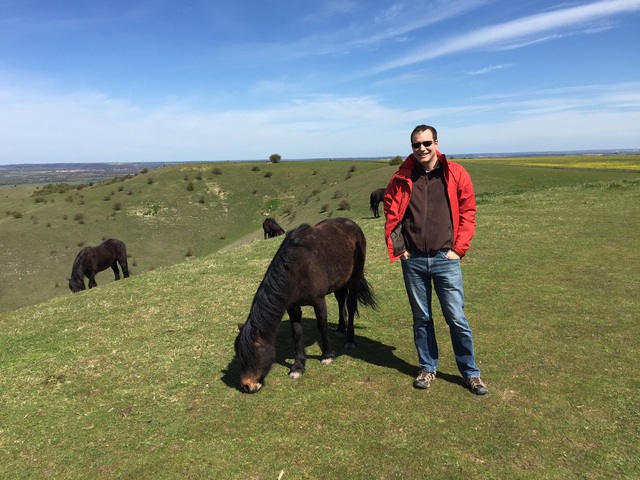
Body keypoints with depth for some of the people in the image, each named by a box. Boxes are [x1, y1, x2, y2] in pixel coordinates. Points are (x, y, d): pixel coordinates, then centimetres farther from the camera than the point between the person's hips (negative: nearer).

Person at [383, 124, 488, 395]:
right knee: (421, 318, 13)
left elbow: (468, 212, -1)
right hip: (413, 261, 2)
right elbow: (390, 213, 8)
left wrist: (459, 248, -6)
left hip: (445, 259, -1)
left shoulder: (456, 174, -2)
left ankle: (471, 373, 23)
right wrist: (396, 246, 0)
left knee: (457, 319, 4)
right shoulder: (402, 177, 1)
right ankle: (427, 368, 31)